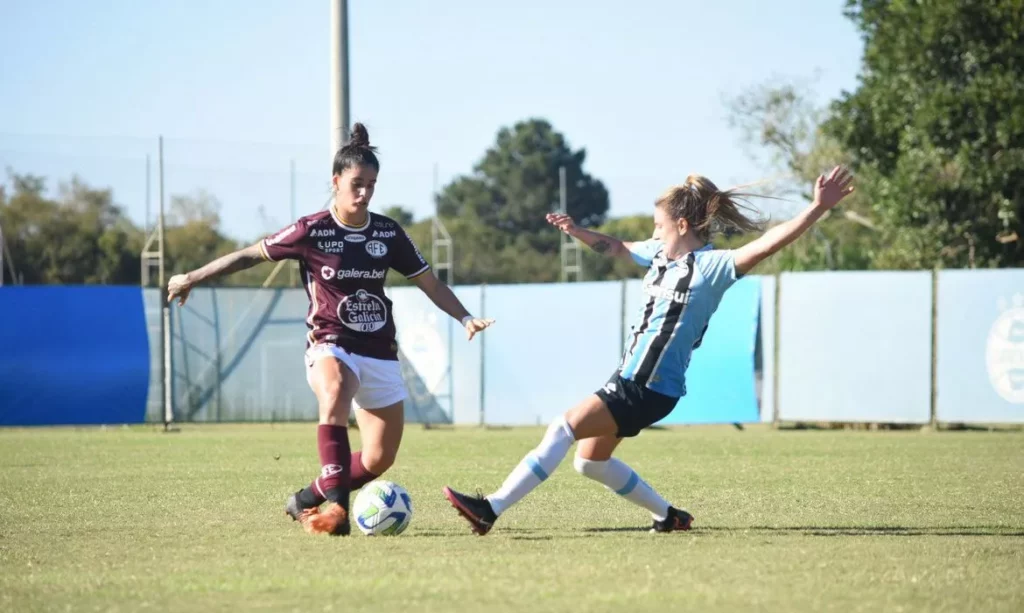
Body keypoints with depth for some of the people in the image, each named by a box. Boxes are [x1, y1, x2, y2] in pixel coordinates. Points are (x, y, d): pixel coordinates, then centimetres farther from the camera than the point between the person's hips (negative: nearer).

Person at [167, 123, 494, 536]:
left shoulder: (388, 233, 1)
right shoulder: (312, 231, -8)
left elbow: (429, 283, 8)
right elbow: (252, 255, 0)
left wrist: (465, 318, -5)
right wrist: (192, 278, 1)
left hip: (379, 351, 5)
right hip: (330, 345, -4)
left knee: (379, 460, 2)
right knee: (335, 395, -40)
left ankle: (307, 501, 26)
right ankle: (337, 507, -44)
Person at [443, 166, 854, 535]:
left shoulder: (711, 266, -15)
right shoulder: (660, 254, 9)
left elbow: (765, 245, -28)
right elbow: (616, 247, 30)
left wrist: (818, 209, -39)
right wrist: (576, 232, 21)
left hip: (651, 390, -10)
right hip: (628, 378, 10)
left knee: (565, 428, -19)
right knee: (590, 461, 19)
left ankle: (490, 510, -21)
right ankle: (669, 517, 30)